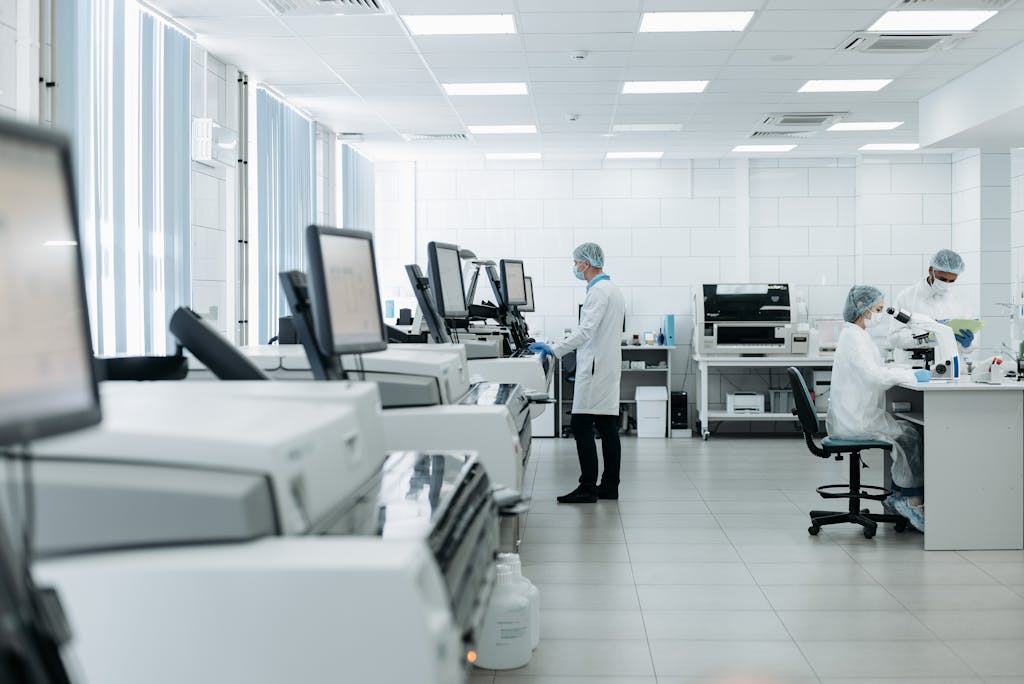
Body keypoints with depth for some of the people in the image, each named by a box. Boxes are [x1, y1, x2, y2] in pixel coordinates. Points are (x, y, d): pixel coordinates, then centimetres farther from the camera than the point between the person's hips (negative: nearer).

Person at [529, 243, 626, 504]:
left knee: (582, 426, -8)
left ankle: (587, 488, -7)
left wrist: (554, 350, -26)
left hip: (595, 369, -10)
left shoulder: (598, 291, -14)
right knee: (607, 428, 9)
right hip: (607, 366, 10)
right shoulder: (612, 289, 18)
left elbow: (586, 331, -25)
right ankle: (609, 486, 13)